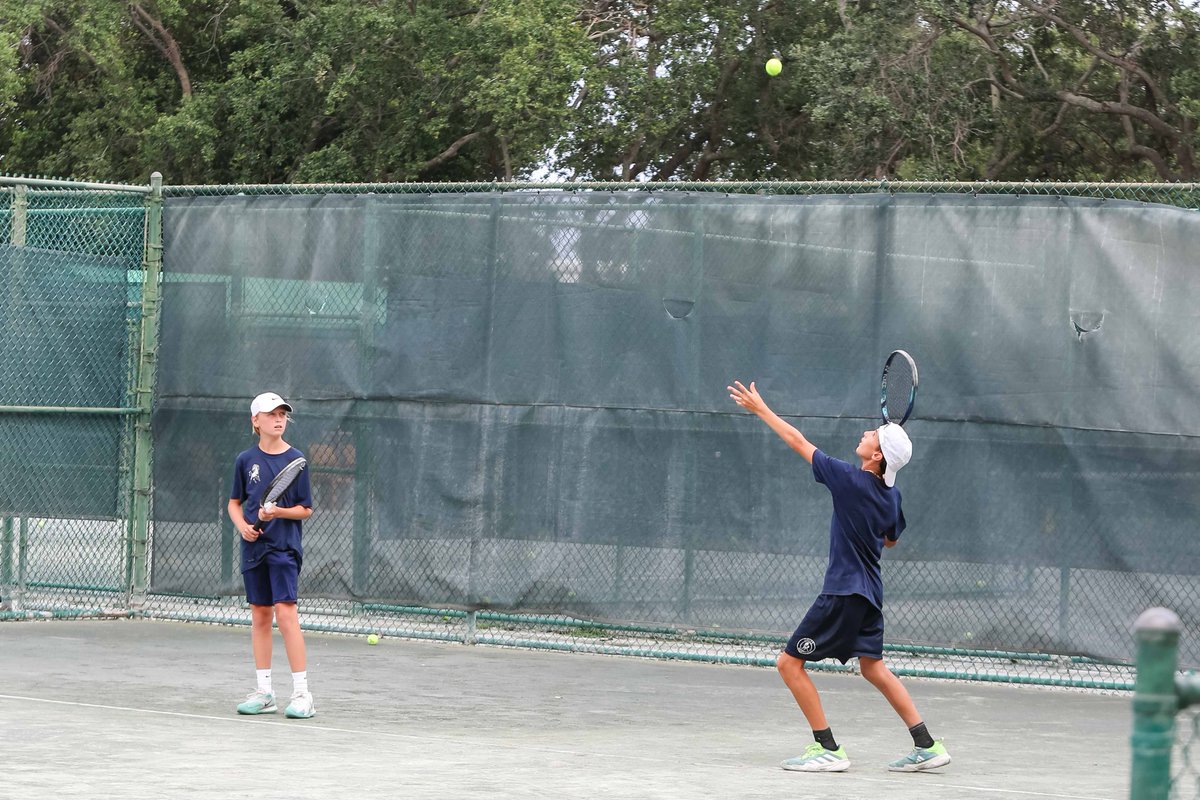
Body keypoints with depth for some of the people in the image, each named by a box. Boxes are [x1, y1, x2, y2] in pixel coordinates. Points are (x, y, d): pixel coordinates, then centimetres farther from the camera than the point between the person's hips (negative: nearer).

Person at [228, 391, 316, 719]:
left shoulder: (295, 459, -2)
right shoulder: (246, 460, 6)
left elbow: (306, 509, -1)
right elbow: (234, 502, 15)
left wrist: (278, 512, -18)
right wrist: (242, 525, -4)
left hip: (284, 546, -4)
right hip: (254, 545, 4)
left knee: (285, 612, -13)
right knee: (260, 616, 8)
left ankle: (302, 693, -12)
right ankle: (264, 692, 16)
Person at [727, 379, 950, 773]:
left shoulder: (850, 479, -17)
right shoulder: (891, 494, 3)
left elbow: (798, 441, -10)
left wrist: (760, 408, 0)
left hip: (842, 592, -8)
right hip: (869, 592, 8)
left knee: (790, 663, -1)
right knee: (874, 668, 18)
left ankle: (827, 748, -3)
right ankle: (926, 745, 14)